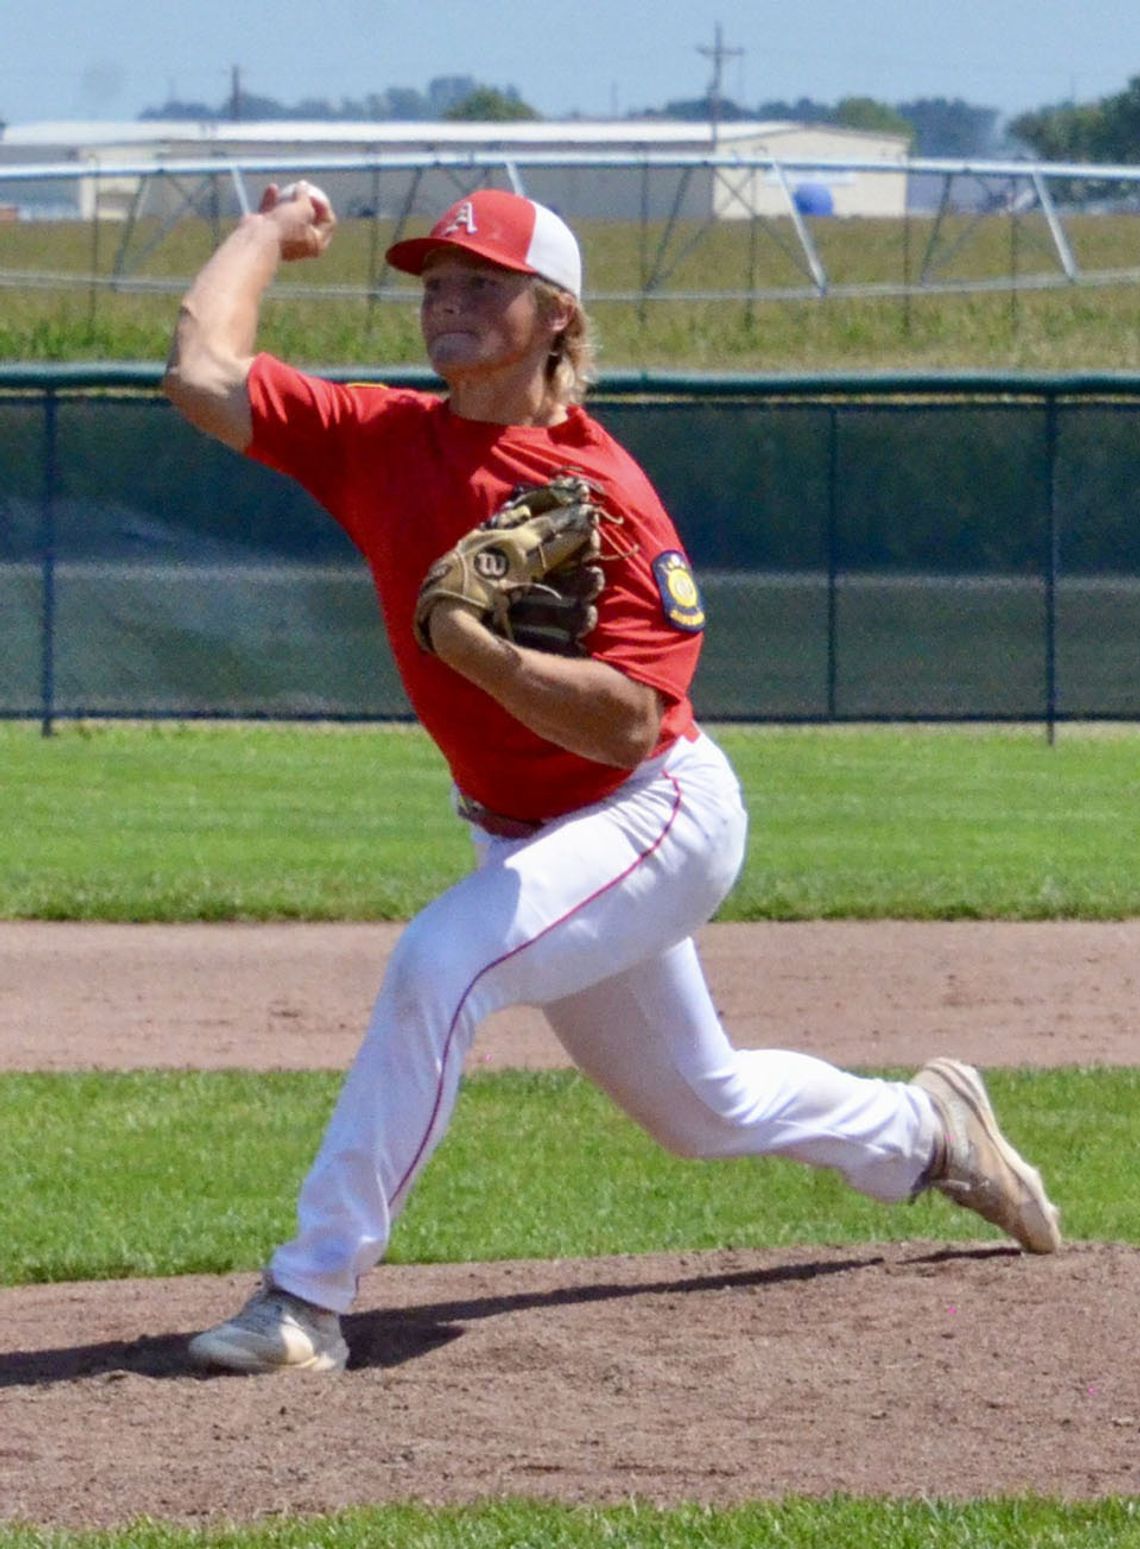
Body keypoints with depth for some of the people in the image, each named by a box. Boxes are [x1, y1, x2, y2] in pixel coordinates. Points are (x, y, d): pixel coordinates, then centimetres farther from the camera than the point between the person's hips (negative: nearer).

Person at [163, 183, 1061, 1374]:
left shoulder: (603, 490, -21)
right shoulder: (382, 442, -5)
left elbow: (625, 723, -29)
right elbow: (203, 376, -13)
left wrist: (471, 645, -40)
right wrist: (269, 229, -2)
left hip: (657, 817, -8)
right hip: (524, 833, 8)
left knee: (440, 961, -31)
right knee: (697, 1105, 22)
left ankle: (311, 1296, -29)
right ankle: (923, 1130, 50)